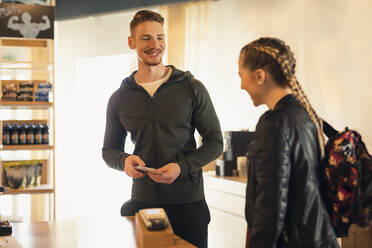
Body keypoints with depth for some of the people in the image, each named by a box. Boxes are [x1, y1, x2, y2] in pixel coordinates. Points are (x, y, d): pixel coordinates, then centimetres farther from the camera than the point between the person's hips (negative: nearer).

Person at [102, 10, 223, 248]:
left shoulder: (192, 88, -1)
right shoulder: (119, 99, 6)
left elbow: (215, 142, 0)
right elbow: (109, 149, 15)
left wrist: (182, 167, -16)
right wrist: (124, 161, -9)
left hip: (188, 202, -1)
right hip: (141, 203, 2)